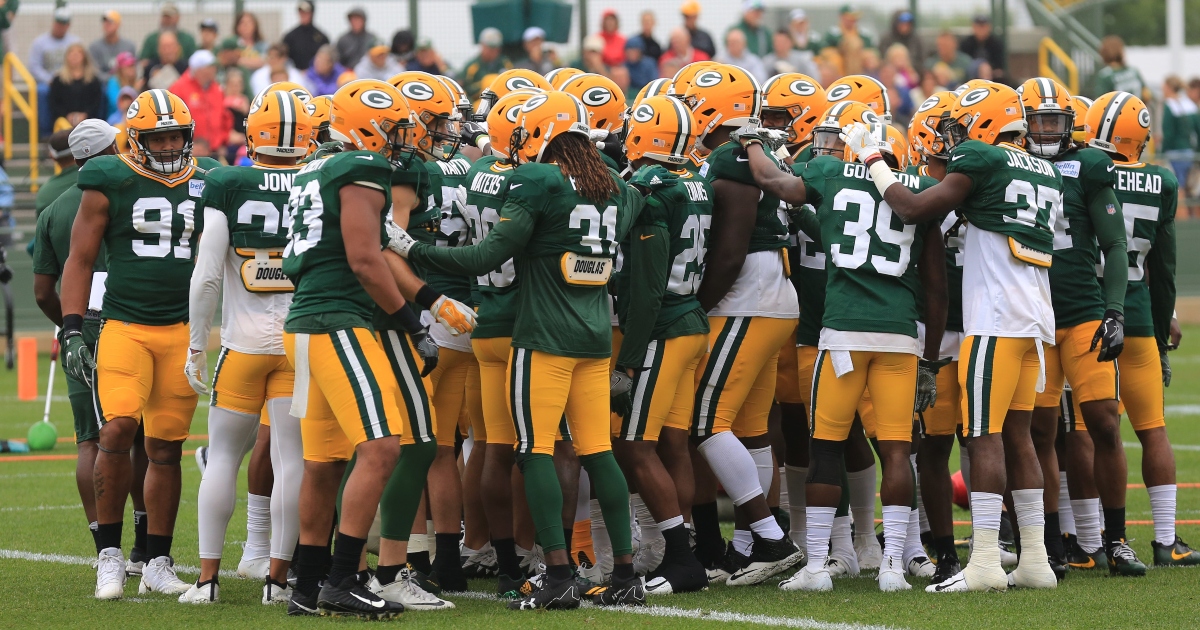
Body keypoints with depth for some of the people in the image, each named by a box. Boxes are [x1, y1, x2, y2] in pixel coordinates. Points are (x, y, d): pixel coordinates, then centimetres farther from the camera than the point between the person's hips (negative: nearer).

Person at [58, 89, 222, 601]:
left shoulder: (206, 185, 9)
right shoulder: (110, 184, -1)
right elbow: (80, 260, 2)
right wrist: (73, 330, -6)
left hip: (182, 329, 3)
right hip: (124, 324, -3)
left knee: (166, 447, 4)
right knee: (117, 429, -19)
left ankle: (158, 564, 12)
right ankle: (109, 554, -8)